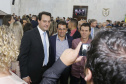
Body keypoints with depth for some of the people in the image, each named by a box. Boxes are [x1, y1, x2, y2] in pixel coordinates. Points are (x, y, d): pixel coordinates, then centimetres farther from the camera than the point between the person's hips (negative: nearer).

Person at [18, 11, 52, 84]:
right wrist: (24, 75, -17)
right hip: (33, 73, -5)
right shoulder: (29, 34, -16)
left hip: (46, 71, 6)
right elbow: (22, 56, -16)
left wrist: (49, 68, 11)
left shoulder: (48, 33, 4)